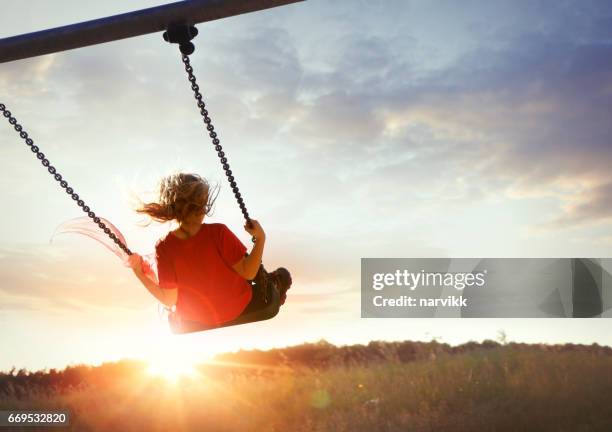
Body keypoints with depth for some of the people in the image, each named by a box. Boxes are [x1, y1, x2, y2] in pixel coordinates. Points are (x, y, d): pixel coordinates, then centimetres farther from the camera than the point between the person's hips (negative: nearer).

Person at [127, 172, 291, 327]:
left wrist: (140, 273, -11)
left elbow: (169, 300, -18)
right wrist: (260, 238, -20)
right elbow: (248, 273, -23)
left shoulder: (163, 248, -24)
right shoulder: (218, 233, -31)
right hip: (239, 311, -3)